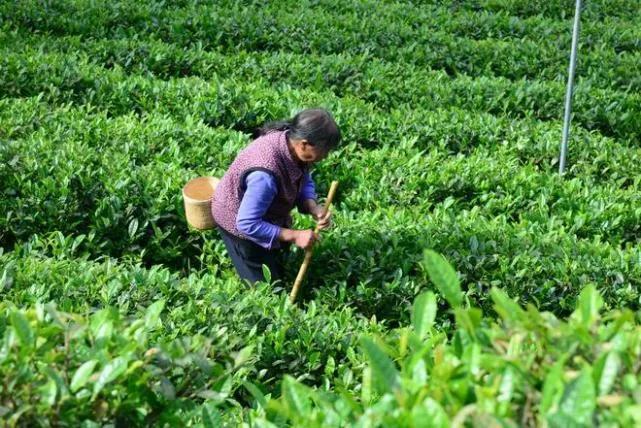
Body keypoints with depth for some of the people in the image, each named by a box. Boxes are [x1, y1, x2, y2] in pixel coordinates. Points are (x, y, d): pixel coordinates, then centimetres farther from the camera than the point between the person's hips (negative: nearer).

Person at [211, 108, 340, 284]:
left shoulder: (292, 141, -22)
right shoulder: (265, 174, -45)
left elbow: (305, 181, -4)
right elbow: (248, 224, -37)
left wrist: (313, 207, -24)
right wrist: (294, 236, -33)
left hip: (266, 212, 8)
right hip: (238, 222, -8)